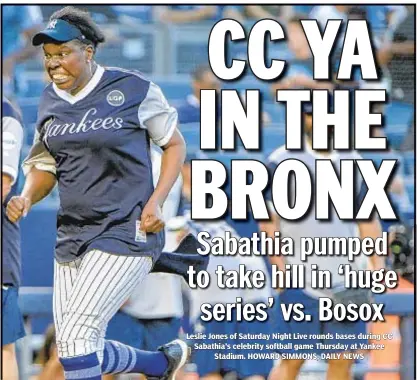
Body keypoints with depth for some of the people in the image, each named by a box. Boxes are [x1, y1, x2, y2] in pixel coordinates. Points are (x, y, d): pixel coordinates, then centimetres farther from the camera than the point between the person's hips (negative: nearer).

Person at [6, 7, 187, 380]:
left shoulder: (133, 89, -8)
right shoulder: (51, 102, 8)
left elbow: (175, 144, 2)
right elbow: (44, 166, 17)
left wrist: (155, 201, -12)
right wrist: (27, 198, -5)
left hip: (127, 233, -7)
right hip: (73, 235, 7)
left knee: (77, 335, -19)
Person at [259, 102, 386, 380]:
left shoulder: (353, 161, 12)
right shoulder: (282, 161, -2)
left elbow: (367, 219, 15)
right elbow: (268, 221, -5)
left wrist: (377, 264, 5)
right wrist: (281, 268, -13)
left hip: (347, 282, 4)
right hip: (301, 282, -4)